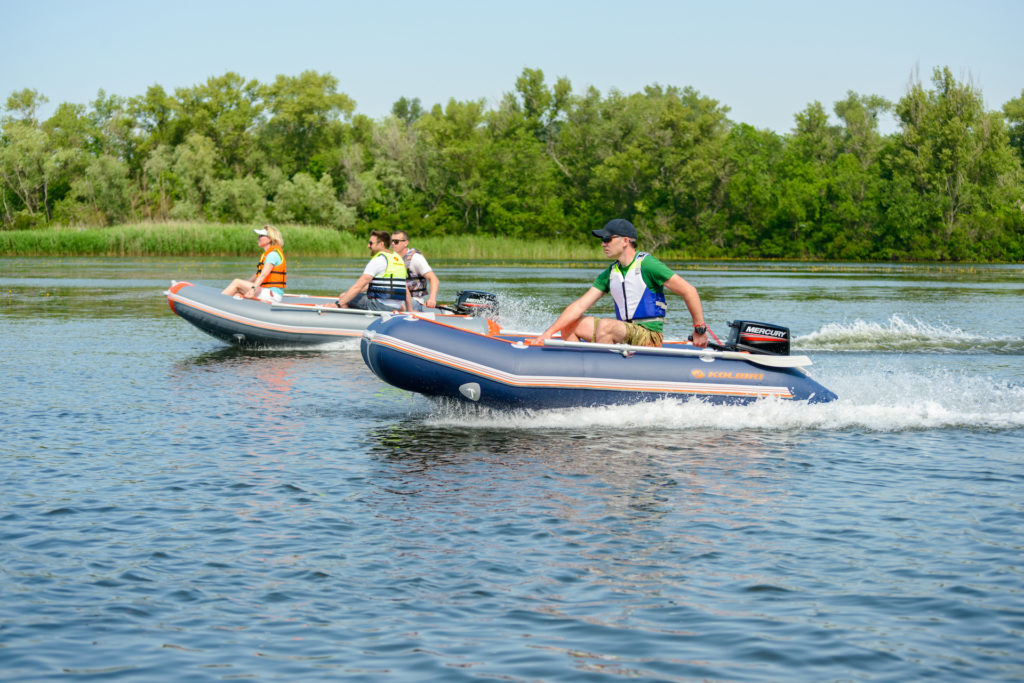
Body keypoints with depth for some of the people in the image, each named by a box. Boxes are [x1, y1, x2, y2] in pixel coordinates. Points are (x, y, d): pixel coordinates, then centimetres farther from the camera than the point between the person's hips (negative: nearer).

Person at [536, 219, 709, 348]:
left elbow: (688, 291, -11)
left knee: (605, 325, -33)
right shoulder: (610, 273, 10)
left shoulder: (646, 265, -11)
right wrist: (550, 331, -6)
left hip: (648, 338, -8)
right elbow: (580, 305, 4)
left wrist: (700, 329, -10)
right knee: (569, 324, 4)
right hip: (625, 333, 8)